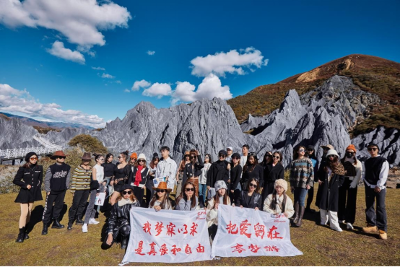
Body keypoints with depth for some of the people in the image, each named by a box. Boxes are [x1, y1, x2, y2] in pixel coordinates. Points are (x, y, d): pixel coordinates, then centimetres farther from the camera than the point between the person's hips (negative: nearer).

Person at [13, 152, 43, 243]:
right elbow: (15, 181, -3)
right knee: (24, 213, -7)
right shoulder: (23, 169, -9)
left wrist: (37, 187, 2)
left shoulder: (39, 168, -1)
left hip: (33, 193, 3)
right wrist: (25, 185, -12)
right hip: (24, 193, -3)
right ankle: (21, 234, 6)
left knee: (29, 213, 10)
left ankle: (25, 231, 24)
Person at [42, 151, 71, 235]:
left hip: (62, 191, 4)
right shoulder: (51, 168, -15)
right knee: (48, 208, -1)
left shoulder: (67, 167, -4)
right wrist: (48, 190, -8)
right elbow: (47, 179, -10)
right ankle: (45, 225, 13)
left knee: (59, 206, 15)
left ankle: (55, 222, 31)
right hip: (52, 191, -4)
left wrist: (66, 187, 7)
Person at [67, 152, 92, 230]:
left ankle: (78, 219, 30)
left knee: (83, 204, 14)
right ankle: (70, 222, 12)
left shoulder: (91, 169, 6)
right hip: (78, 189, -5)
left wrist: (90, 187, 15)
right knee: (75, 205, -2)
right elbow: (74, 179, -8)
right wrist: (73, 189, -9)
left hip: (87, 189, 5)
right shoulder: (78, 169, -9)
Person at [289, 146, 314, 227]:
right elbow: (291, 174, 9)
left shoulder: (308, 161, 1)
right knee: (296, 200, 10)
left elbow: (311, 173, -1)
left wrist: (309, 183, -8)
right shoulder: (294, 162, 7)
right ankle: (296, 216, 24)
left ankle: (300, 219, 1)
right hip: (295, 184, 3)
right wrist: (291, 184, 5)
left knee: (301, 201, -8)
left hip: (304, 184, -3)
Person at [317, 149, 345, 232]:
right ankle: (324, 221, 23)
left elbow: (342, 178, 6)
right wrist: (319, 180, -2)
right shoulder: (325, 165, 6)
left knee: (333, 206, -2)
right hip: (324, 187, 1)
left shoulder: (339, 167, 4)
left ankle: (334, 224, 3)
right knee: (323, 204, 8)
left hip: (334, 189, -1)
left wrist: (338, 184, -4)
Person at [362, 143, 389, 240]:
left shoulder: (383, 161, -3)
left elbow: (384, 175, -10)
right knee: (369, 206, 8)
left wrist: (379, 186, -17)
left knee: (381, 207, -6)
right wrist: (367, 184, 1)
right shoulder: (367, 162, 12)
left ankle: (382, 229, 1)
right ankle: (372, 226, 18)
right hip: (369, 187, 5)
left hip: (380, 187, -5)